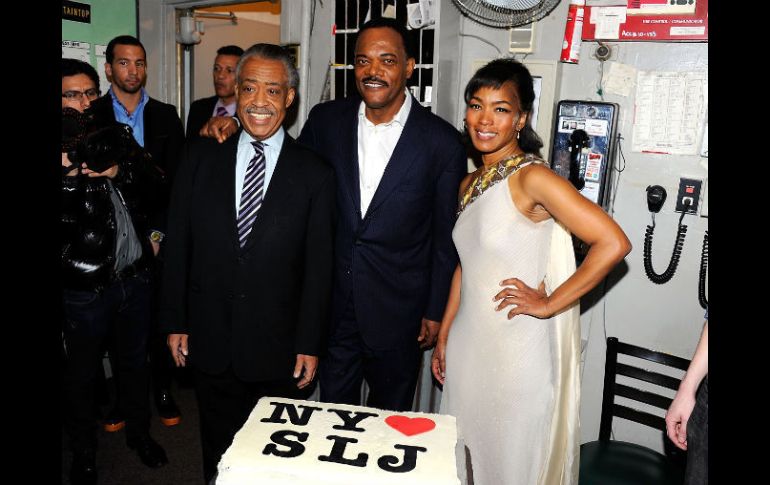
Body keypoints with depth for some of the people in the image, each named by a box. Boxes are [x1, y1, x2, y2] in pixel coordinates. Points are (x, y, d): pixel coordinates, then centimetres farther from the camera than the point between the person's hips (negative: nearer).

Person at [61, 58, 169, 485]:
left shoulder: (116, 135, 5)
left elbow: (155, 181, -2)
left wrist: (120, 171, -18)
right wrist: (68, 173, -32)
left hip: (135, 275, 4)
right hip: (86, 286, -4)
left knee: (136, 361, 21)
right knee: (81, 374, 14)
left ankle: (138, 432, 42)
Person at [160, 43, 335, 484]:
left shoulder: (315, 173, -5)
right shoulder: (200, 157, 1)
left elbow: (319, 266, -5)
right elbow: (178, 245, 3)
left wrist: (309, 344, -6)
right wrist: (176, 323, 3)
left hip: (280, 348, -2)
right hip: (210, 343, 2)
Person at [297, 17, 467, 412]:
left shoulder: (442, 142, -11)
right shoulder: (325, 120, -3)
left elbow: (446, 239, -5)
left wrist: (436, 312, -1)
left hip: (398, 313, -2)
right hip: (332, 303, 2)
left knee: (390, 418, 18)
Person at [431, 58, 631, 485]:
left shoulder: (532, 177, -15)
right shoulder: (469, 185, 8)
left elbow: (613, 243, -23)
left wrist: (549, 303, -17)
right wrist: (443, 337, 15)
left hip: (519, 349, -7)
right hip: (468, 344, 7)